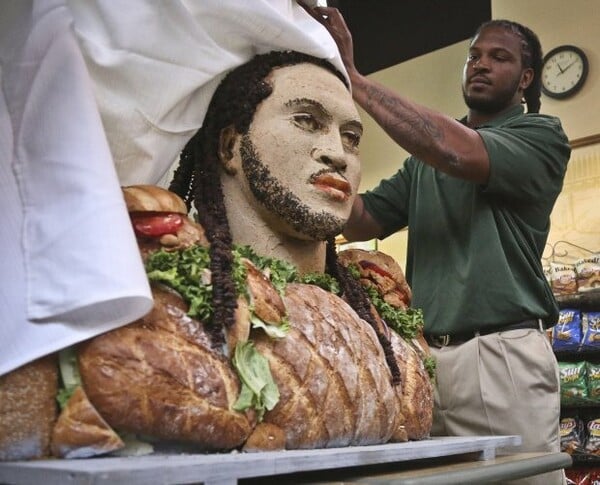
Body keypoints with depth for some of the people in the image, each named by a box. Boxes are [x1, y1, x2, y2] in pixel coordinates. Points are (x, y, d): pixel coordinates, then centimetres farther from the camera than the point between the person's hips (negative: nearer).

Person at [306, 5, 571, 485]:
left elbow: (459, 152, -19)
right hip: (421, 355, 5)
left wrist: (352, 74, -18)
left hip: (501, 354, -4)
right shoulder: (425, 153, 17)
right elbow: (361, 222, 9)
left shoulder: (542, 136, 1)